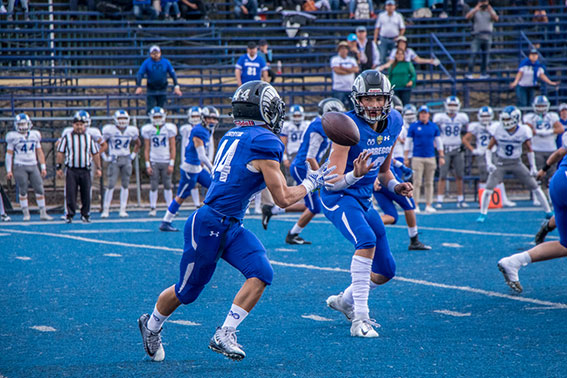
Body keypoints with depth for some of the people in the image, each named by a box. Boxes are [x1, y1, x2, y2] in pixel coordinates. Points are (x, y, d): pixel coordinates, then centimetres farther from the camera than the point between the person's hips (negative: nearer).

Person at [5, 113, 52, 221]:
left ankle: (43, 213, 2)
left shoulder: (35, 135, 10)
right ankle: (26, 213, 6)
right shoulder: (13, 137, -1)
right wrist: (9, 170, -4)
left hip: (33, 166, 3)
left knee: (39, 189, -2)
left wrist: (43, 167, 10)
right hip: (20, 167, -3)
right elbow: (9, 154, 0)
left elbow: (39, 152, 15)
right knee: (23, 191, -2)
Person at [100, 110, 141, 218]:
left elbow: (137, 144, 21)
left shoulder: (131, 131, 5)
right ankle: (106, 210, -2)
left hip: (126, 160, 4)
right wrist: (105, 157, -3)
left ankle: (123, 210, 9)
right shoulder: (110, 130, -6)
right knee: (111, 185, -9)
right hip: (114, 160, -4)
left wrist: (133, 155, 12)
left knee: (125, 185, 3)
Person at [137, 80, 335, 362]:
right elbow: (283, 199, -12)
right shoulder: (264, 142, -17)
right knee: (186, 291, 9)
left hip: (231, 227, 8)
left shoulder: (232, 136, 9)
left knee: (261, 274, -7)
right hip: (208, 227, -8)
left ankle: (224, 336, -5)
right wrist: (312, 183, 2)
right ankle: (151, 326, 34)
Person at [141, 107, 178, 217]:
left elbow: (172, 148, 0)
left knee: (167, 186, 2)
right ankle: (152, 209, 5)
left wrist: (171, 164, -6)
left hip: (166, 162, 0)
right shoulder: (148, 130, 1)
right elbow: (146, 149, 4)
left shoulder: (169, 129, -1)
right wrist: (148, 165, -2)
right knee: (153, 186, -1)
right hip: (154, 162, 0)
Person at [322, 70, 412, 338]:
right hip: (338, 198, -8)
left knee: (386, 271, 10)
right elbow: (333, 182, -21)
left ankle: (345, 300, 38)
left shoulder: (393, 122, 0)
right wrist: (356, 174, -40)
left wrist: (395, 186, -3)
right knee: (367, 240, -34)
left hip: (364, 200, 8)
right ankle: (359, 319, -31)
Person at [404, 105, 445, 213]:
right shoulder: (413, 127, 1)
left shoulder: (434, 127, 8)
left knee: (429, 183, 4)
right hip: (417, 158, -3)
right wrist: (406, 158, 1)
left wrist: (441, 157, 9)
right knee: (417, 182, -5)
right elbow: (408, 143, 4)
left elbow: (439, 143, 14)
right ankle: (415, 205, -2)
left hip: (430, 158, 3)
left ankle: (428, 205, 7)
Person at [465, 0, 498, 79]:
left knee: (485, 56, 4)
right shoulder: (474, 11, 6)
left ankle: (483, 74, 12)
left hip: (487, 37, 2)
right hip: (477, 37, -2)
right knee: (473, 55, -14)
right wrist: (476, 9, -16)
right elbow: (468, 17, -12)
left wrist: (489, 10, -14)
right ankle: (469, 74, -15)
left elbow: (496, 19, -7)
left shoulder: (491, 11, 10)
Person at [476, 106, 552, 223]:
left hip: (517, 163, 1)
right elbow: (489, 148, -1)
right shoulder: (498, 130, -12)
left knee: (535, 188, 0)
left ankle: (548, 212, 11)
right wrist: (489, 163, -13)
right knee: (488, 189, -12)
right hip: (500, 163, -1)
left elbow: (529, 150, 3)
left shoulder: (523, 131, -11)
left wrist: (533, 167, 1)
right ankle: (483, 214, 5)